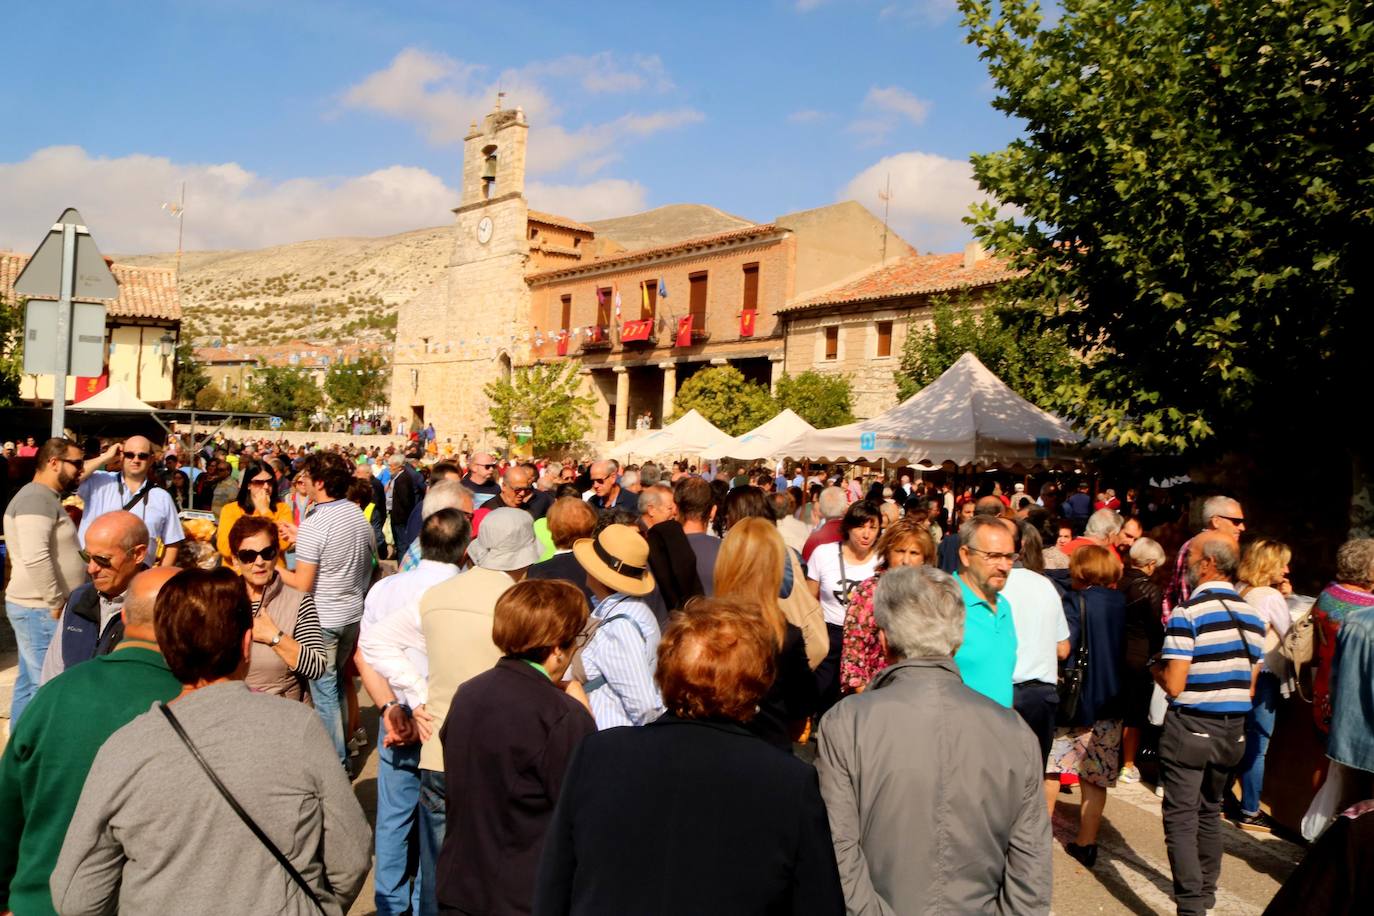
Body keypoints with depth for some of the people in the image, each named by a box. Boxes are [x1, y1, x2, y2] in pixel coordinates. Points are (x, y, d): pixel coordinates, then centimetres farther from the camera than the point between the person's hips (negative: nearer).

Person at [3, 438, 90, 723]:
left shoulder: (47, 498, 17)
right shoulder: (37, 498, -16)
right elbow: (35, 558, -26)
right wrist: (56, 603, -19)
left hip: (38, 608, 10)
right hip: (41, 610, -10)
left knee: (29, 684, 15)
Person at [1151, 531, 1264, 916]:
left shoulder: (1187, 614, -17)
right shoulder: (1252, 616, 4)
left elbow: (1174, 685, -18)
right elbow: (1250, 686, 10)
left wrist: (1156, 668, 2)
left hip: (1189, 727, -7)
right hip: (1232, 730, 7)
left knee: (1181, 818, 0)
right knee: (1210, 813, 21)